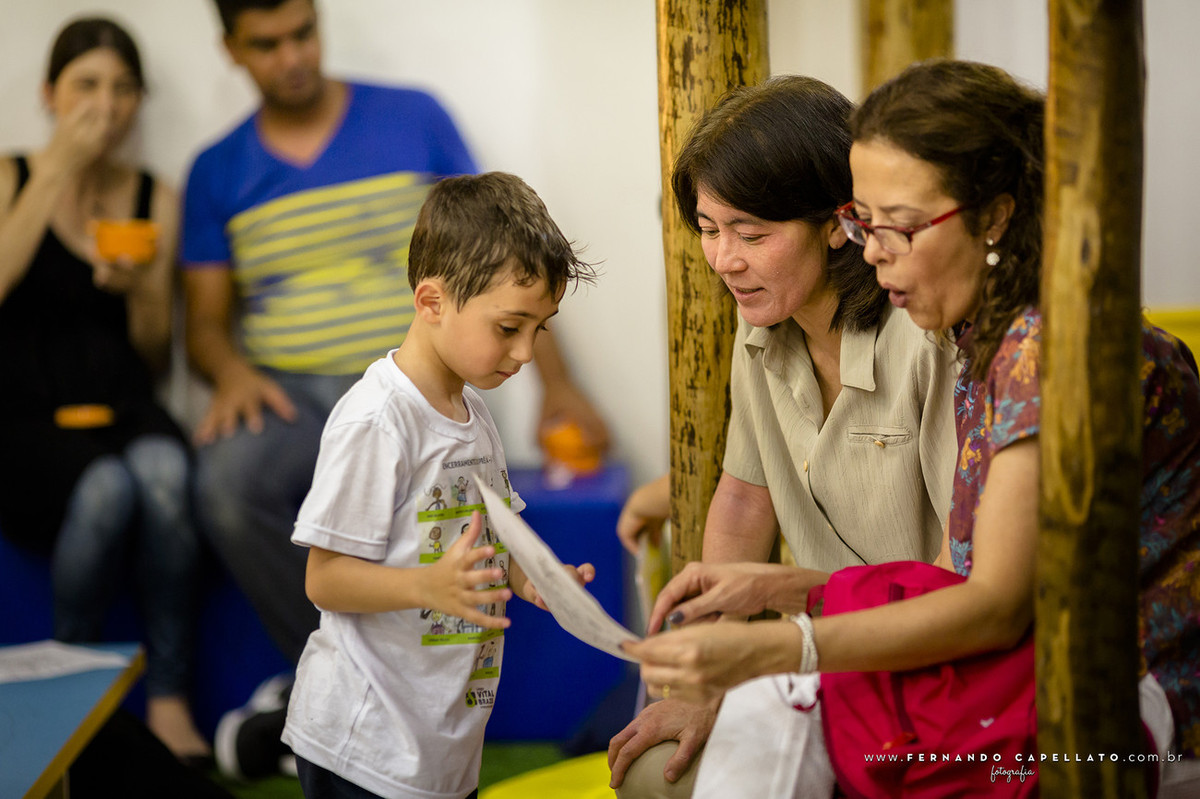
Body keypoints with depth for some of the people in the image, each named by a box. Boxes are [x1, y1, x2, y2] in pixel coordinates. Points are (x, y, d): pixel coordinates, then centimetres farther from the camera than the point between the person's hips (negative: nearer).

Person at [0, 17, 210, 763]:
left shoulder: (156, 198, 12)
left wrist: (144, 289, -7)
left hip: (123, 412, 2)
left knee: (162, 471, -35)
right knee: (106, 489, -36)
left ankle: (170, 699, -26)